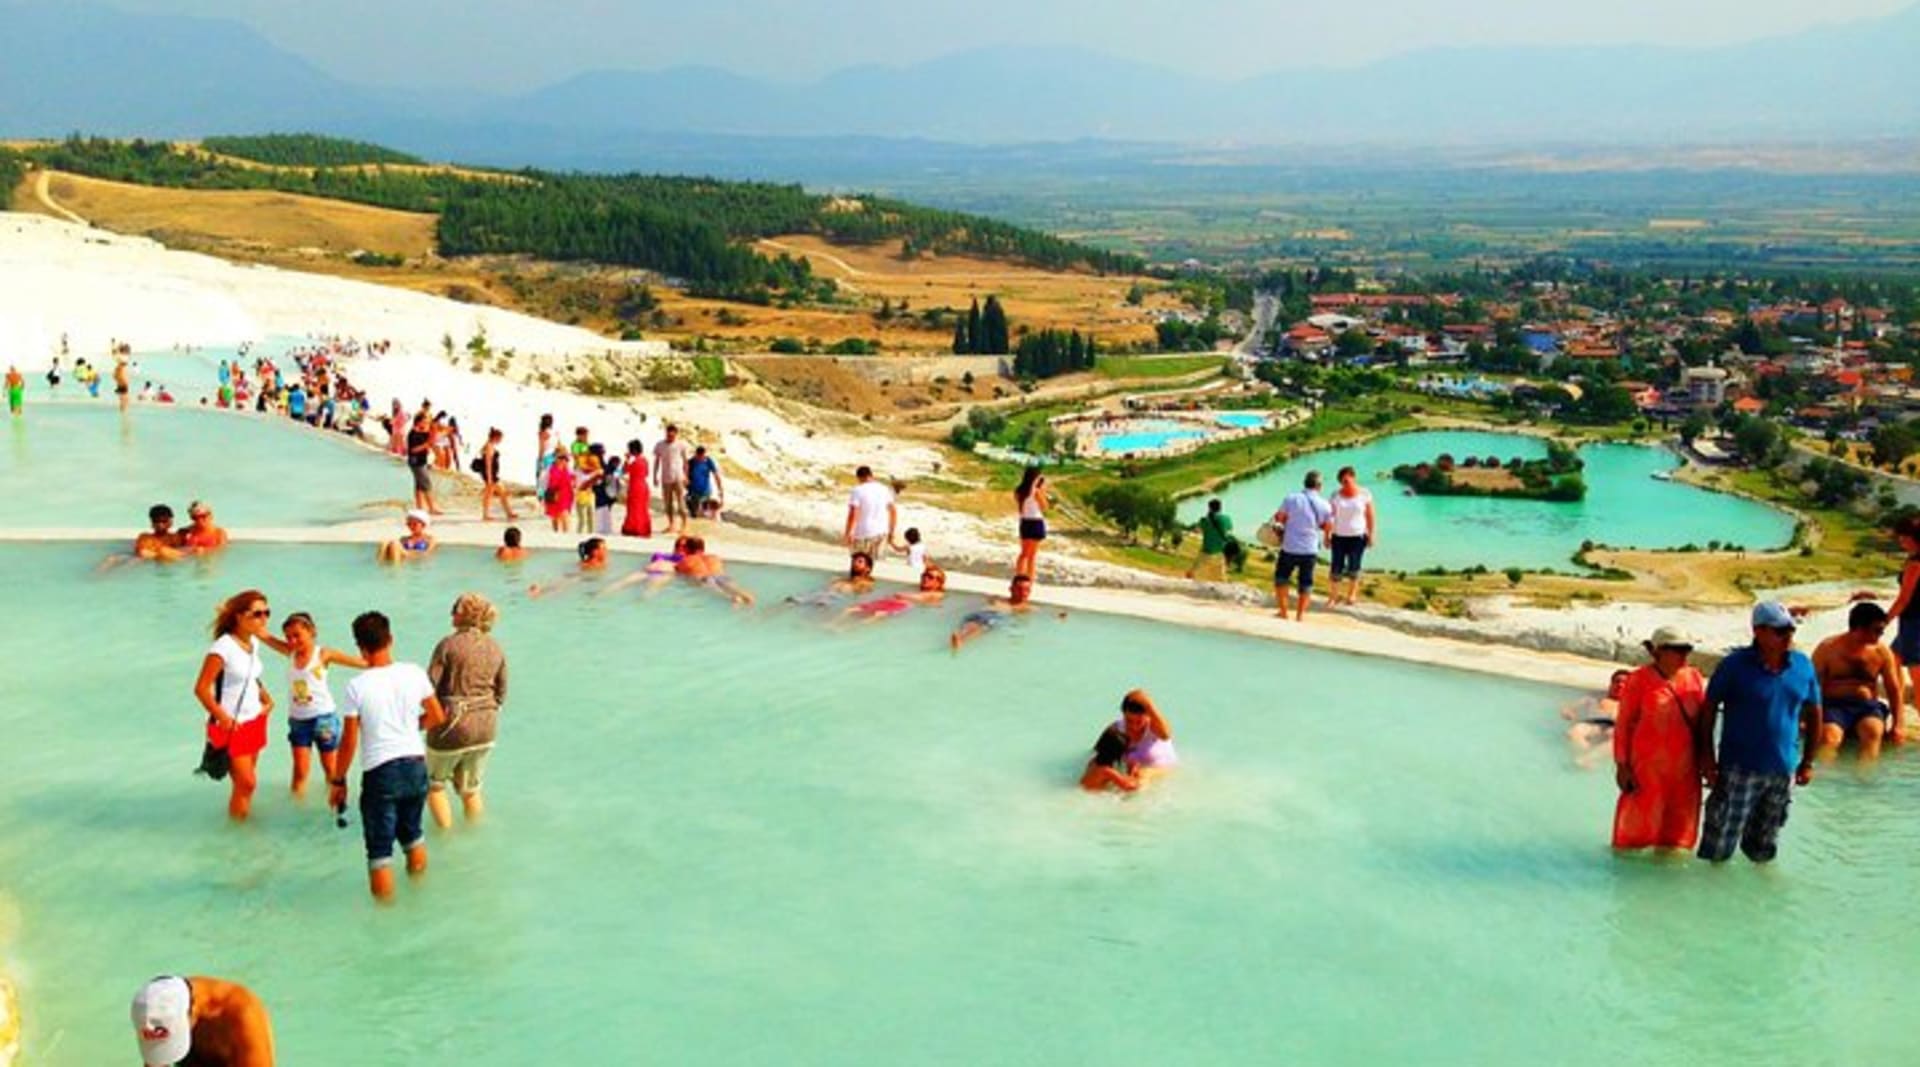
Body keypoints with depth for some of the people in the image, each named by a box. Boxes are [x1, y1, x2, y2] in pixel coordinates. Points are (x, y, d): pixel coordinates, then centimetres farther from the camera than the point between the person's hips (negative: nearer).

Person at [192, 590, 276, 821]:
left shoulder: (254, 643, 5)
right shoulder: (223, 647, -20)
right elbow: (201, 689, -19)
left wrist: (267, 699, 5)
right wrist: (222, 717, -19)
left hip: (255, 721, 7)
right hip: (232, 725, -7)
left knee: (246, 780, 14)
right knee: (246, 782, -4)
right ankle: (236, 819, 13)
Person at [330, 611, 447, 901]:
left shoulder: (357, 687, -13)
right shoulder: (414, 674, -3)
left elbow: (350, 741, -9)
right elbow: (437, 717, 6)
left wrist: (338, 780, 4)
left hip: (380, 772, -5)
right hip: (416, 766, 5)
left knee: (380, 851, 4)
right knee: (412, 834, 26)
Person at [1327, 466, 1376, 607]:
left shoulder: (1364, 495, -5)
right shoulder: (1336, 495, -2)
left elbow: (1370, 516, 0)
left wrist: (1371, 535, 0)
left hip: (1358, 537, -1)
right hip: (1339, 536, 1)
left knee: (1353, 567, 6)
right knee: (1337, 568, 0)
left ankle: (1352, 594, 24)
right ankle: (1333, 595, 12)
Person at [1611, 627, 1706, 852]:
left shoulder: (1694, 679, 5)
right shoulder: (1639, 680, -10)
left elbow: (1702, 720, 13)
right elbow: (1623, 724, -7)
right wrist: (1622, 765, -9)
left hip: (1684, 768, 5)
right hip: (1648, 766, -5)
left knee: (1678, 825, 13)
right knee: (1639, 824, 4)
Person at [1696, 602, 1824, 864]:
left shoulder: (1803, 666, 3)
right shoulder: (1735, 665, -9)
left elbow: (1813, 714, 13)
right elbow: (1709, 708, -3)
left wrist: (1808, 762, 12)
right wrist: (1707, 756, -6)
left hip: (1783, 771, 4)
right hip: (1740, 769, -4)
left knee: (1763, 852, 14)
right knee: (1718, 851, -2)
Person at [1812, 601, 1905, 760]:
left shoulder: (1882, 652, 5)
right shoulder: (1827, 648, -3)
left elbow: (1894, 690, 12)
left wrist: (1896, 725, 3)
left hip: (1867, 706, 2)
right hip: (1833, 705, -2)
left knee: (1873, 731, -33)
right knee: (1829, 737, -34)